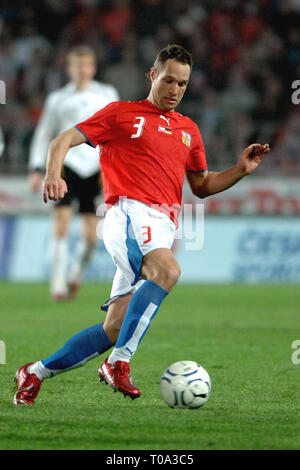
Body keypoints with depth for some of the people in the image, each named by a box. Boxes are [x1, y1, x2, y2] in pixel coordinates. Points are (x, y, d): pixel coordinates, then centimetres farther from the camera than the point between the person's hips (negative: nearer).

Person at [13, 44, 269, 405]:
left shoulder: (189, 131, 26)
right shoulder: (121, 114, 10)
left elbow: (201, 186, 33)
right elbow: (65, 139, 5)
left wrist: (240, 170, 16)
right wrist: (53, 174, -15)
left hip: (161, 230, 6)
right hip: (130, 213, -6)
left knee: (115, 328, -2)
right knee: (167, 270, -36)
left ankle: (35, 373, 12)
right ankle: (119, 363, -35)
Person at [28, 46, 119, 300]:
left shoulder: (107, 94, 11)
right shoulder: (58, 99, 10)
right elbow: (44, 135, 15)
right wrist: (37, 169, 6)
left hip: (94, 169, 1)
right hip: (66, 164, -1)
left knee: (91, 234, -2)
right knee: (62, 223, -16)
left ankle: (76, 275, 25)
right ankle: (58, 284, -13)